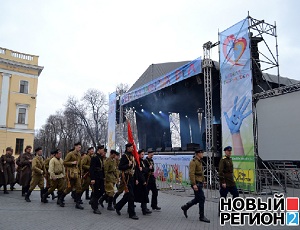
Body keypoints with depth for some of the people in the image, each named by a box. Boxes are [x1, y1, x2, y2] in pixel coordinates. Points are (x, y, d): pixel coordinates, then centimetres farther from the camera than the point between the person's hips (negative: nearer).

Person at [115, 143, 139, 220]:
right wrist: (128, 165, -26)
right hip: (127, 178, -9)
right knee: (131, 195, -7)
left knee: (128, 195, 15)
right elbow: (120, 167, -16)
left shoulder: (132, 156, 15)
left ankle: (118, 206, 33)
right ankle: (132, 213, 2)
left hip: (132, 178, 9)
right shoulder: (124, 156, -11)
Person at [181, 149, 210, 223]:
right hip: (196, 183, -10)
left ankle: (185, 207, 28)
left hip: (200, 183, 10)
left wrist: (203, 180, 20)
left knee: (197, 199, 14)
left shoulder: (199, 161, 15)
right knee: (202, 198, -5)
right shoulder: (193, 162, -15)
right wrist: (194, 184, -26)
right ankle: (202, 216, 7)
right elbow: (191, 173, -22)